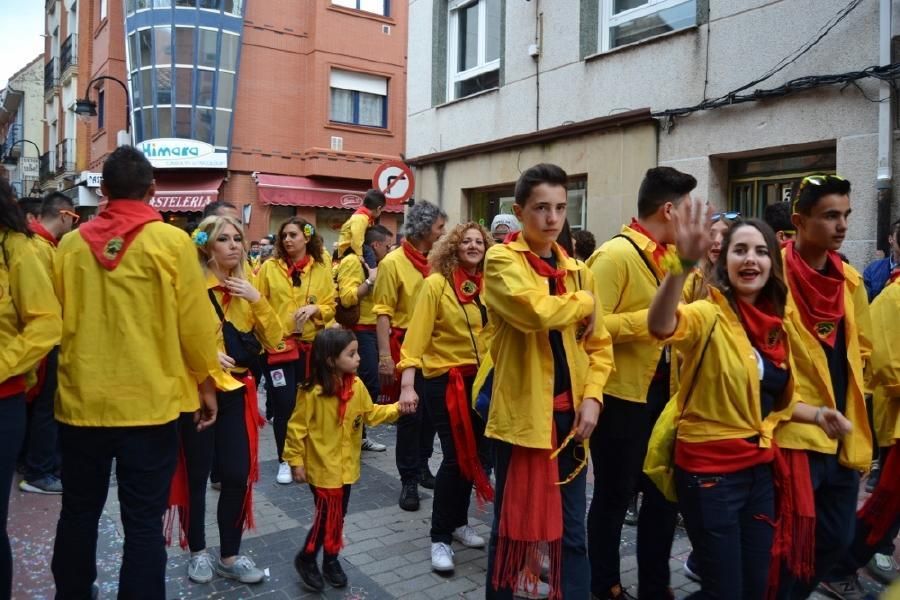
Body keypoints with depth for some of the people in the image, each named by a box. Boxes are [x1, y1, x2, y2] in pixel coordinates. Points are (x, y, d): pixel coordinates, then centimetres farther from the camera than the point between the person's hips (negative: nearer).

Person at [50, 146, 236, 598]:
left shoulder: (70, 244, 1)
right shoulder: (171, 242, -10)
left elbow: (55, 322, 11)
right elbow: (195, 322, -9)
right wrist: (208, 382, 5)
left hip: (81, 401, 4)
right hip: (148, 403, -4)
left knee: (78, 514, 20)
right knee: (144, 522, 6)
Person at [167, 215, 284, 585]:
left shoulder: (246, 289, 9)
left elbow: (274, 339, 1)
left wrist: (256, 299, -10)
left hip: (236, 391, 5)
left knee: (238, 474, 4)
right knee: (196, 475, 7)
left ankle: (230, 557, 21)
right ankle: (198, 553, 28)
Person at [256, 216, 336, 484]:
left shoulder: (322, 268, 4)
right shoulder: (269, 267, 0)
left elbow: (331, 307, 5)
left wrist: (315, 309, -14)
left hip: (311, 345, 2)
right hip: (278, 345, -1)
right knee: (284, 405, 1)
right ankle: (285, 461, 16)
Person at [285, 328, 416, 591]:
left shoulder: (357, 386, -4)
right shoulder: (312, 392, -21)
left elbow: (370, 413, 8)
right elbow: (297, 428, -14)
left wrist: (396, 409, -6)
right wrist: (295, 461, -10)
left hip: (347, 466, 6)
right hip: (322, 467, -6)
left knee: (338, 516, 16)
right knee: (327, 516, -1)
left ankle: (331, 559, 35)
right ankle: (306, 558, 23)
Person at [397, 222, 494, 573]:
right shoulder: (436, 284, -9)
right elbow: (417, 334, -12)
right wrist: (407, 383, -18)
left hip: (481, 378, 5)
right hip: (444, 379, -5)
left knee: (473, 454, 13)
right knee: (455, 457, -4)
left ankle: (458, 523, 33)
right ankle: (439, 538, 13)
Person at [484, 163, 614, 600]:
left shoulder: (577, 270, 10)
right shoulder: (501, 260, -8)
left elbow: (599, 344, 12)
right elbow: (538, 312, -27)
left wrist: (591, 397, -3)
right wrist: (586, 303, -9)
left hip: (569, 414, 5)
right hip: (521, 413, -5)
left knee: (571, 530, 14)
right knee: (512, 524, 9)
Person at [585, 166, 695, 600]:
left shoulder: (667, 255, 10)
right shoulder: (614, 255, -16)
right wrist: (651, 318, -23)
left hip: (660, 391, 9)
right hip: (621, 396, -8)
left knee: (664, 491, 17)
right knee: (614, 495, 7)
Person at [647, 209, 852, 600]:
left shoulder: (778, 324, 5)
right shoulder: (708, 315, -16)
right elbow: (660, 326, -41)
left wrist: (817, 415, 0)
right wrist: (683, 264, -56)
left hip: (759, 468, 7)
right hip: (709, 470, -7)